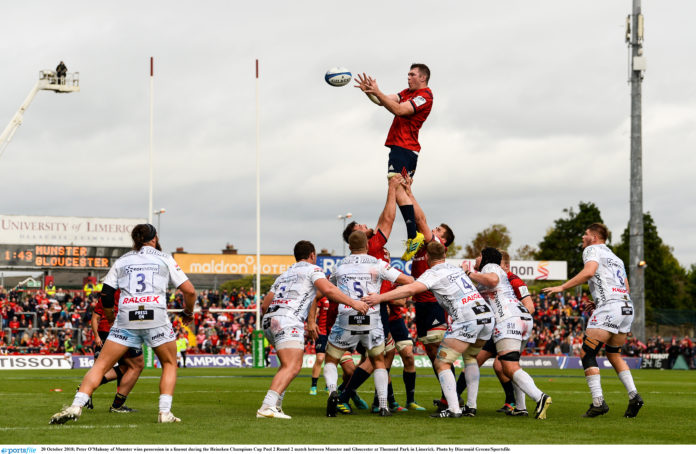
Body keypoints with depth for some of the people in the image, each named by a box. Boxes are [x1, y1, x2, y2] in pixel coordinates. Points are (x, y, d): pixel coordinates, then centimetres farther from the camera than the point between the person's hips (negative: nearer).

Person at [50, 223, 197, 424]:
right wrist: (188, 313, 26)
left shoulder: (122, 260, 17)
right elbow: (189, 291, 8)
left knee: (101, 365, 4)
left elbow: (105, 294, 10)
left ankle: (76, 406, -13)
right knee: (169, 364, 20)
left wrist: (110, 318, 27)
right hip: (156, 317, -1)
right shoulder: (164, 258, 13)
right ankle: (165, 412, 5)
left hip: (126, 320, 1)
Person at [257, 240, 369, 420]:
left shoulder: (284, 274, 30)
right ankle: (267, 407, -33)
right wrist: (353, 303, -8)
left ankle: (276, 405, 16)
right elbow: (327, 289, -11)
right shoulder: (312, 269, 10)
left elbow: (265, 306, 28)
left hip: (268, 320, 9)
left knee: (289, 364, 23)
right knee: (292, 367, -17)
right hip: (288, 320, -9)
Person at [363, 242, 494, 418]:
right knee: (470, 357, 29)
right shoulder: (457, 269, 26)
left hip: (466, 320, -8)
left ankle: (454, 409, -15)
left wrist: (380, 297, -14)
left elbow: (411, 289, -14)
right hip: (487, 314, 8)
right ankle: (471, 406, 23)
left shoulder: (433, 273, 2)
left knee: (441, 363, -1)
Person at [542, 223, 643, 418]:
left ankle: (598, 402, -15)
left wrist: (561, 287, -13)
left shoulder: (592, 250, 5)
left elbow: (589, 272, -15)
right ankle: (633, 395, 5)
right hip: (627, 307, 8)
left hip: (608, 308, -8)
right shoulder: (616, 258, 28)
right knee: (613, 354, 22)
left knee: (587, 354, -4)